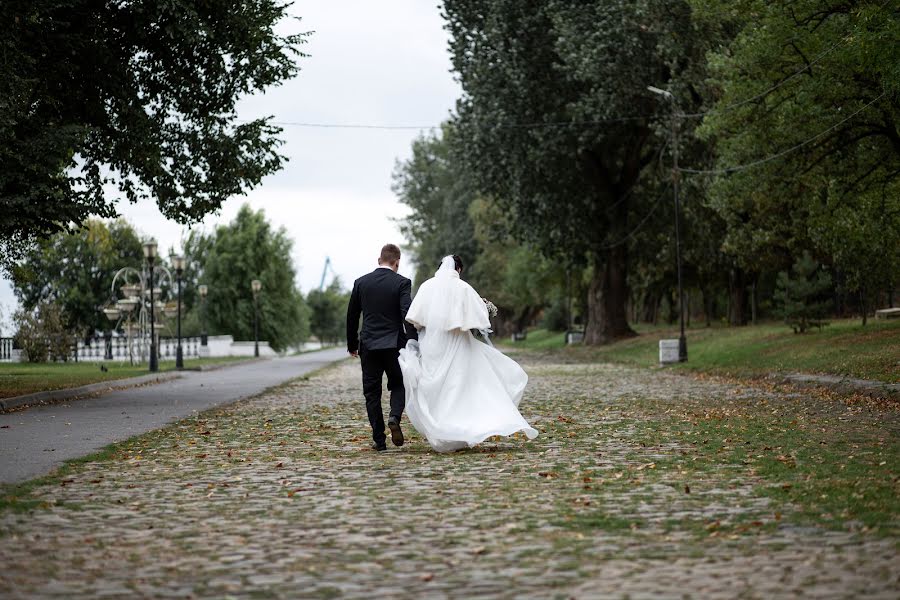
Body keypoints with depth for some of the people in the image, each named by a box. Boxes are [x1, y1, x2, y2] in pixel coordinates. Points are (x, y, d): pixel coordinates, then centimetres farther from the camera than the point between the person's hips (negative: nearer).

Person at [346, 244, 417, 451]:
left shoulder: (361, 282, 4)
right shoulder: (401, 283, -6)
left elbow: (351, 316, 9)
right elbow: (407, 315, -15)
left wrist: (352, 344, 19)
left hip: (368, 346, 2)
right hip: (394, 345, -2)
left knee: (372, 393, 8)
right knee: (398, 385, 16)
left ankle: (379, 440, 5)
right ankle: (394, 417, -12)